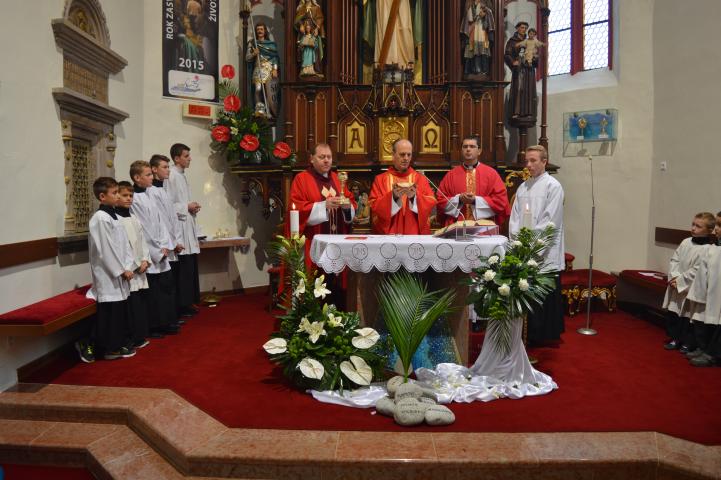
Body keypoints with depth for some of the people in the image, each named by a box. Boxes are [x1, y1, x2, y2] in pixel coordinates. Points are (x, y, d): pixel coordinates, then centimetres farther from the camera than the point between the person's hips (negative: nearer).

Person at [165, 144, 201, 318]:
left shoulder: (182, 176, 16)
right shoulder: (171, 176, -12)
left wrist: (192, 207, 6)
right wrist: (187, 207, -12)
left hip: (189, 227, 9)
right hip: (179, 227, -9)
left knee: (190, 268, 11)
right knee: (183, 269, -5)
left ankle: (188, 302, 19)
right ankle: (181, 305, 4)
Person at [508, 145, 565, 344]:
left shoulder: (553, 186, -5)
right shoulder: (523, 187, 14)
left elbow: (550, 219, -12)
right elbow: (515, 216, 12)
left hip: (545, 251, -6)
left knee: (546, 296, 2)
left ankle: (548, 335, 14)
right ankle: (532, 334, 20)